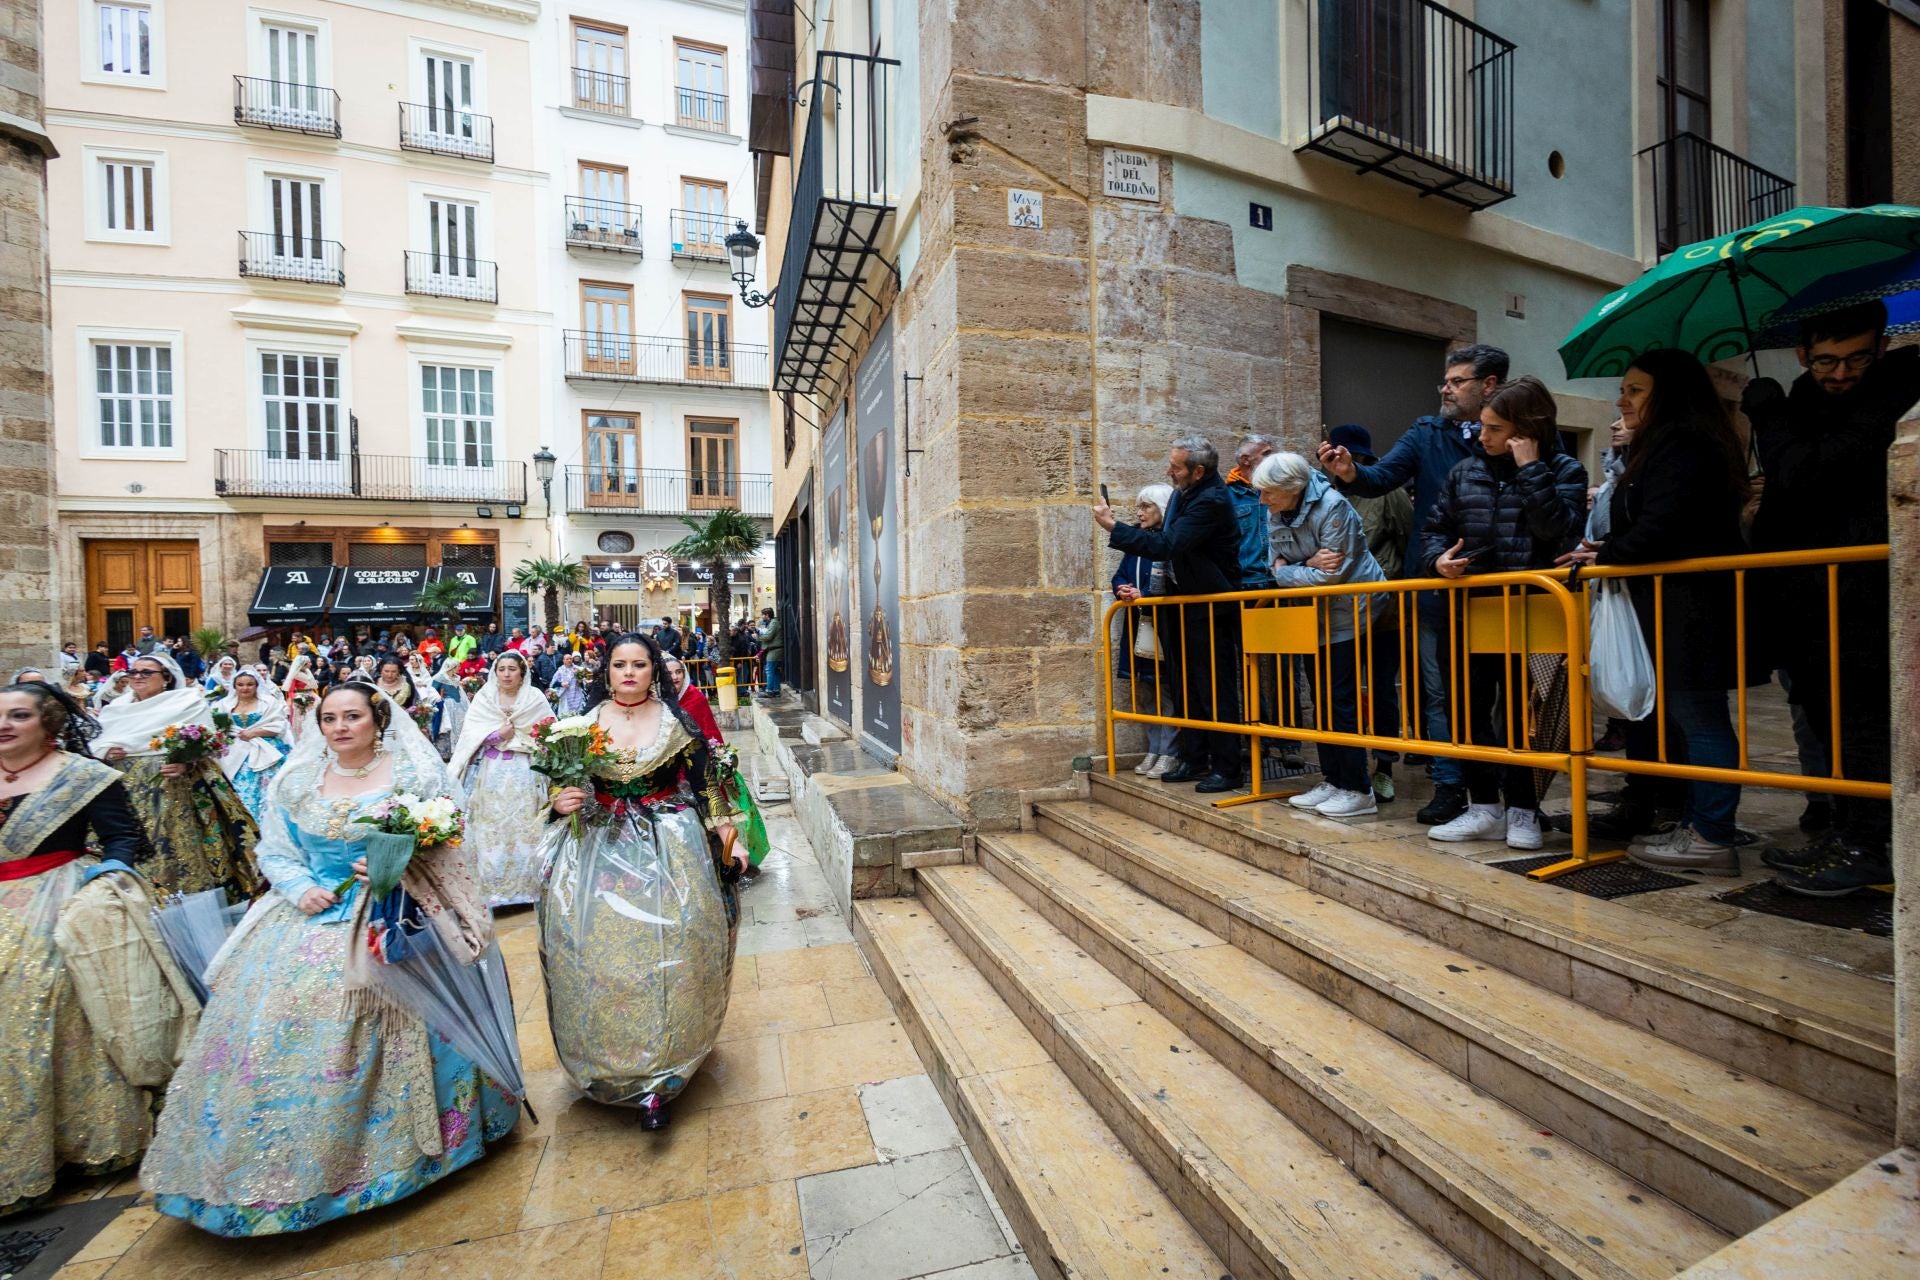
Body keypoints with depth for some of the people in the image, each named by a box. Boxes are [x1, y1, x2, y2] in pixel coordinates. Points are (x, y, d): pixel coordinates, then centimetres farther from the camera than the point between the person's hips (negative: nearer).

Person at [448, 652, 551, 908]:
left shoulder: (536, 698, 2)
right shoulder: (483, 697, 5)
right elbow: (471, 733, -2)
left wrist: (515, 737, -7)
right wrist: (498, 735, -13)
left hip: (523, 773, -1)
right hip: (491, 771, 1)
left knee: (523, 829, 1)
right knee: (491, 830, 3)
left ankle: (524, 886, 11)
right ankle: (491, 889, 13)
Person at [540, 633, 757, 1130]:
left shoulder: (679, 721, 0)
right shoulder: (585, 721, 5)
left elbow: (708, 781, 2)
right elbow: (562, 782, 12)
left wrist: (730, 837, -2)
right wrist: (560, 801, -10)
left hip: (669, 846, -2)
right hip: (599, 846, 2)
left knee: (669, 947, -8)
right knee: (598, 947, -4)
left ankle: (656, 1078, 6)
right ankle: (609, 1062, 17)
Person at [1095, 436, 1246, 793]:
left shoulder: (1212, 501, -22)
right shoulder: (1185, 491, 6)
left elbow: (1167, 545, -28)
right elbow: (1164, 536, 13)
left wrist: (1113, 528, -25)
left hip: (1212, 608, -10)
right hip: (1187, 602, 10)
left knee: (1216, 689, -1)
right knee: (1191, 686, 15)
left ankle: (1226, 767, 10)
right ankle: (1194, 760, 26)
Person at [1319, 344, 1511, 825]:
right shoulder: (1426, 433, 8)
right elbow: (1383, 476, -4)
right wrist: (1351, 474, -25)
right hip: (1435, 587, 2)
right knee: (1437, 690, 6)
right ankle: (1449, 786, 16)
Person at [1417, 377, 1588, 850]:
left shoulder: (1564, 471, -1)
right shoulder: (1465, 472, 8)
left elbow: (1558, 532, -18)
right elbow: (1436, 526, 11)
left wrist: (1531, 470, -15)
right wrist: (1437, 558, -9)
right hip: (1474, 608, 4)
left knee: (1518, 712, 3)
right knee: (1472, 708, 6)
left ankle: (1521, 810, 18)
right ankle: (1484, 807, 18)